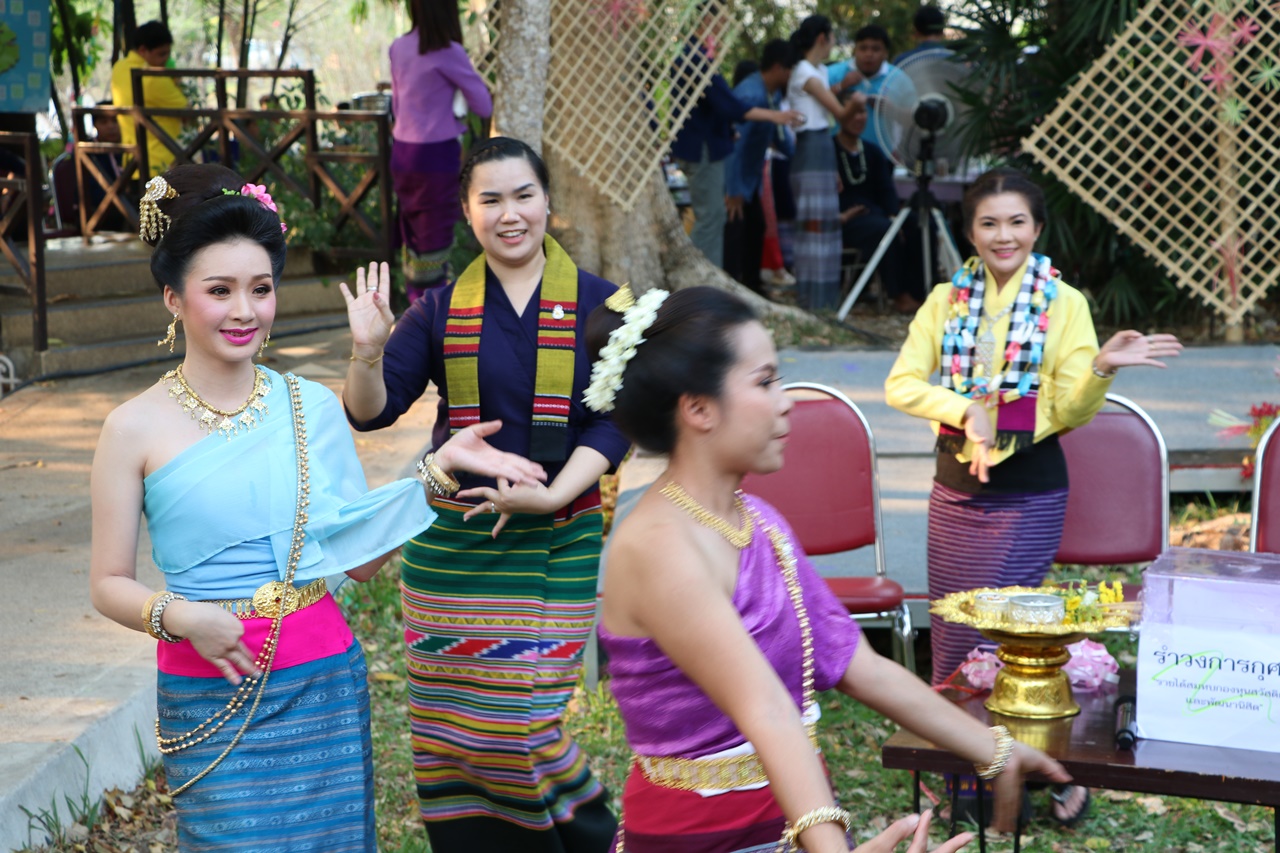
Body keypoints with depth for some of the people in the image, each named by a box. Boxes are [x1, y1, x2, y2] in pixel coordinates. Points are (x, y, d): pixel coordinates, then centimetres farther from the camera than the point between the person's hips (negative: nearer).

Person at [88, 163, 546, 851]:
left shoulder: (313, 407, 4)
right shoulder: (137, 428, -4)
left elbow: (362, 559, 4)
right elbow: (108, 584, -1)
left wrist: (439, 468, -4)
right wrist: (180, 616, -18)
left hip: (325, 687, 3)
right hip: (210, 697, -2)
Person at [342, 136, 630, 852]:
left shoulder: (594, 304, 2)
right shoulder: (443, 310, 6)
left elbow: (611, 424, -3)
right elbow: (372, 411, 1)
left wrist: (550, 496, -16)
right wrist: (367, 356, -20)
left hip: (559, 541, -2)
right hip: (455, 540, 2)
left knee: (529, 705, -6)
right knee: (452, 710, 3)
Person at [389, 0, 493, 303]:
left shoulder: (399, 48, 4)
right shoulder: (448, 53, -16)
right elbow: (484, 106, -10)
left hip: (402, 150, 6)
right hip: (437, 153, -6)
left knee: (412, 230, 16)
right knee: (435, 234, 3)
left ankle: (415, 299, 24)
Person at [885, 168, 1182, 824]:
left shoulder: (1063, 303, -3)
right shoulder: (948, 301, 5)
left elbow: (1071, 411, -7)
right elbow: (901, 383, -3)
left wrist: (1101, 367, -26)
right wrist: (965, 408, -18)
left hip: (1028, 495, -4)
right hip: (956, 487, 4)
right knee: (950, 634, 10)